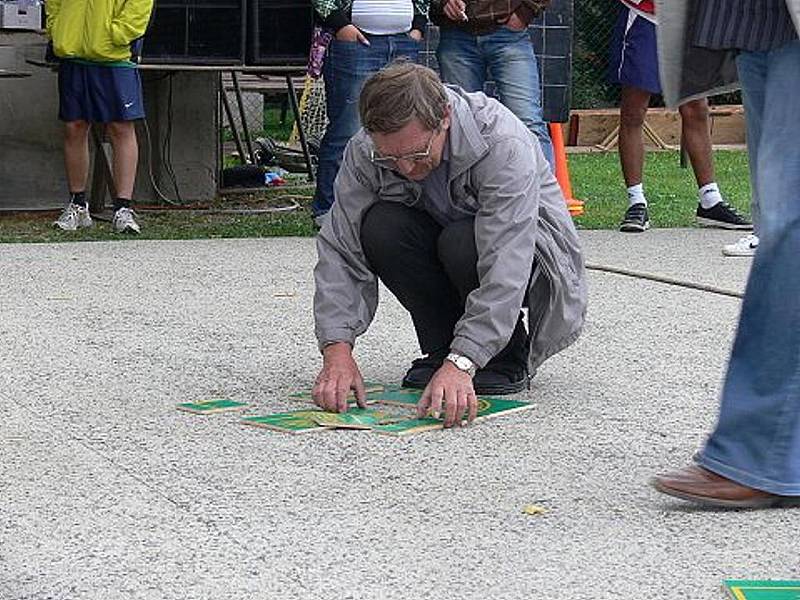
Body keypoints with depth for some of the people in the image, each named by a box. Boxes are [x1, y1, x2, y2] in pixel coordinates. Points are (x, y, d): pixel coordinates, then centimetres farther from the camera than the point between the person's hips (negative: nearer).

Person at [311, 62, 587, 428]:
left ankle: (510, 358, -9)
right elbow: (340, 251, -21)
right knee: (380, 227, -26)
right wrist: (337, 349, -35)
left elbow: (505, 269, -41)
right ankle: (441, 348, -8)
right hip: (442, 245, 4)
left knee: (462, 243, -36)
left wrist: (460, 364, -50)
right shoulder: (364, 151, -20)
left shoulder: (505, 146, -34)